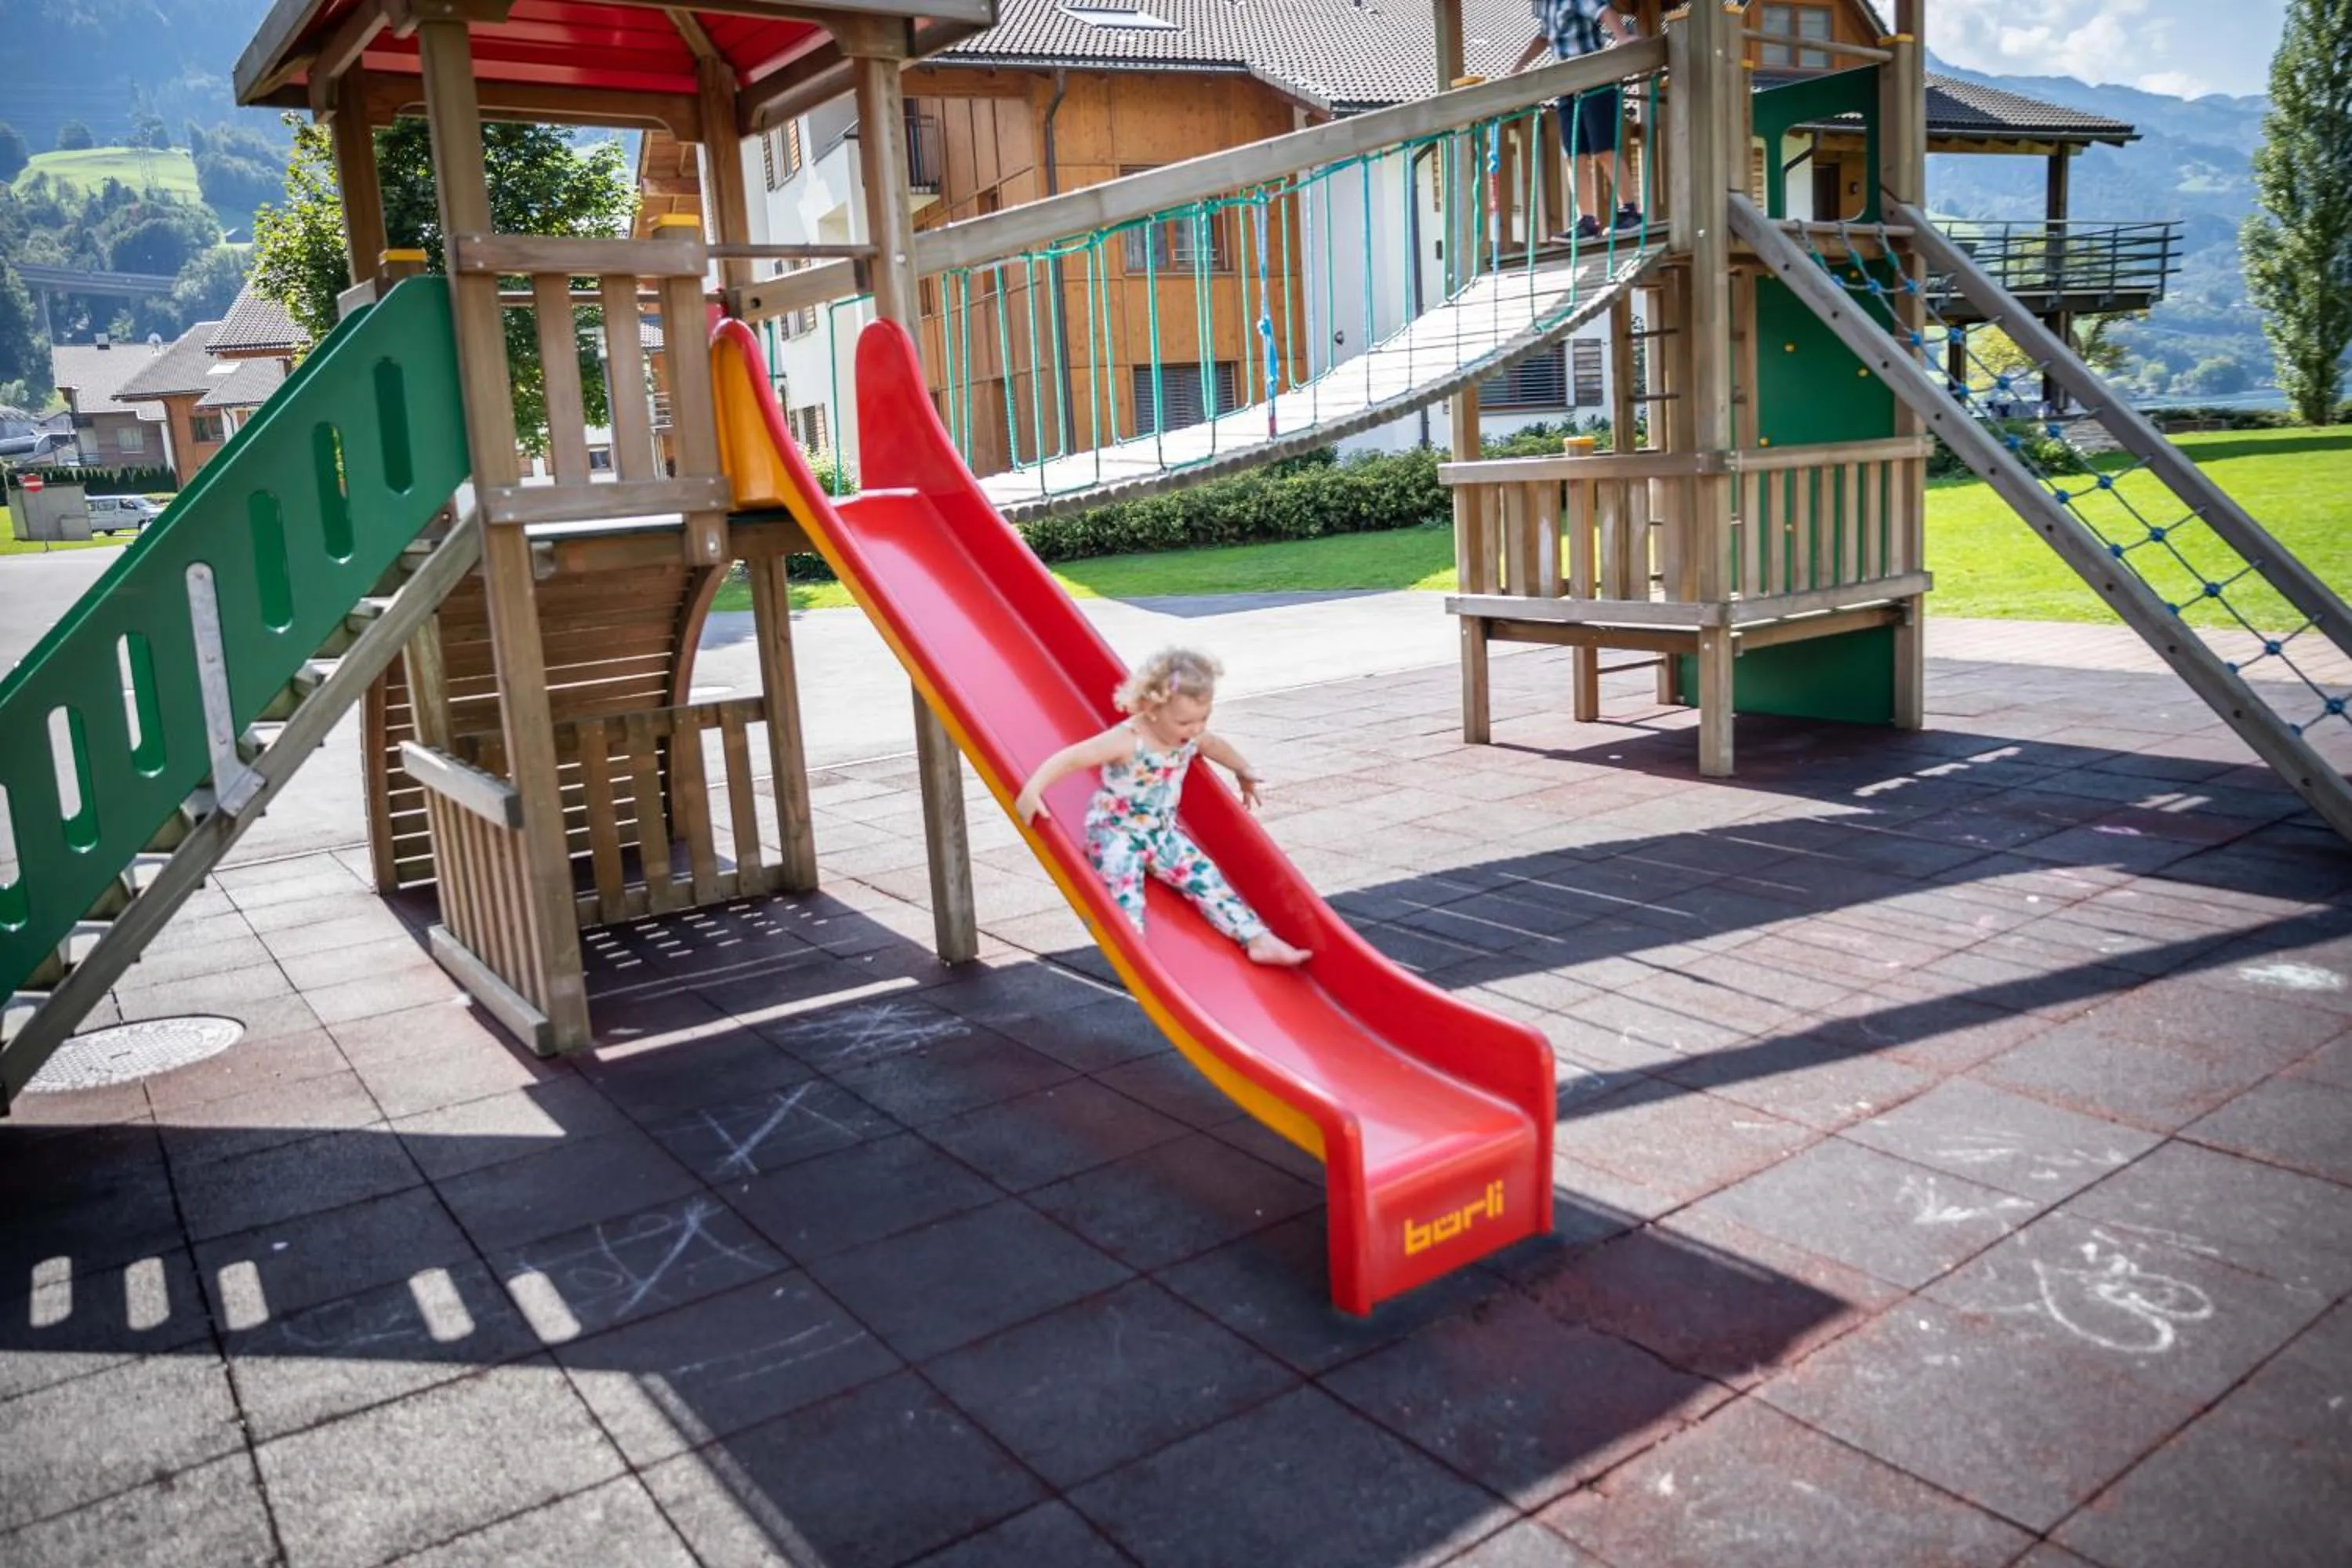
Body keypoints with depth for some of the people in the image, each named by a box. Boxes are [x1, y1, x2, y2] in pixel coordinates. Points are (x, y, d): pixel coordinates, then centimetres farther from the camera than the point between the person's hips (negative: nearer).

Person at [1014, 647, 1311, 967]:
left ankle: (1259, 940, -7)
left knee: (1206, 878, -5)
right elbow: (1070, 758, -31)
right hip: (1116, 832, -6)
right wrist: (1032, 790, -42)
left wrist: (1244, 772, 34)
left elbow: (1216, 745, 20)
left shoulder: (1190, 737, -5)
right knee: (1124, 885, -31)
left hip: (1162, 832, 6)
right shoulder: (1127, 742, -27)